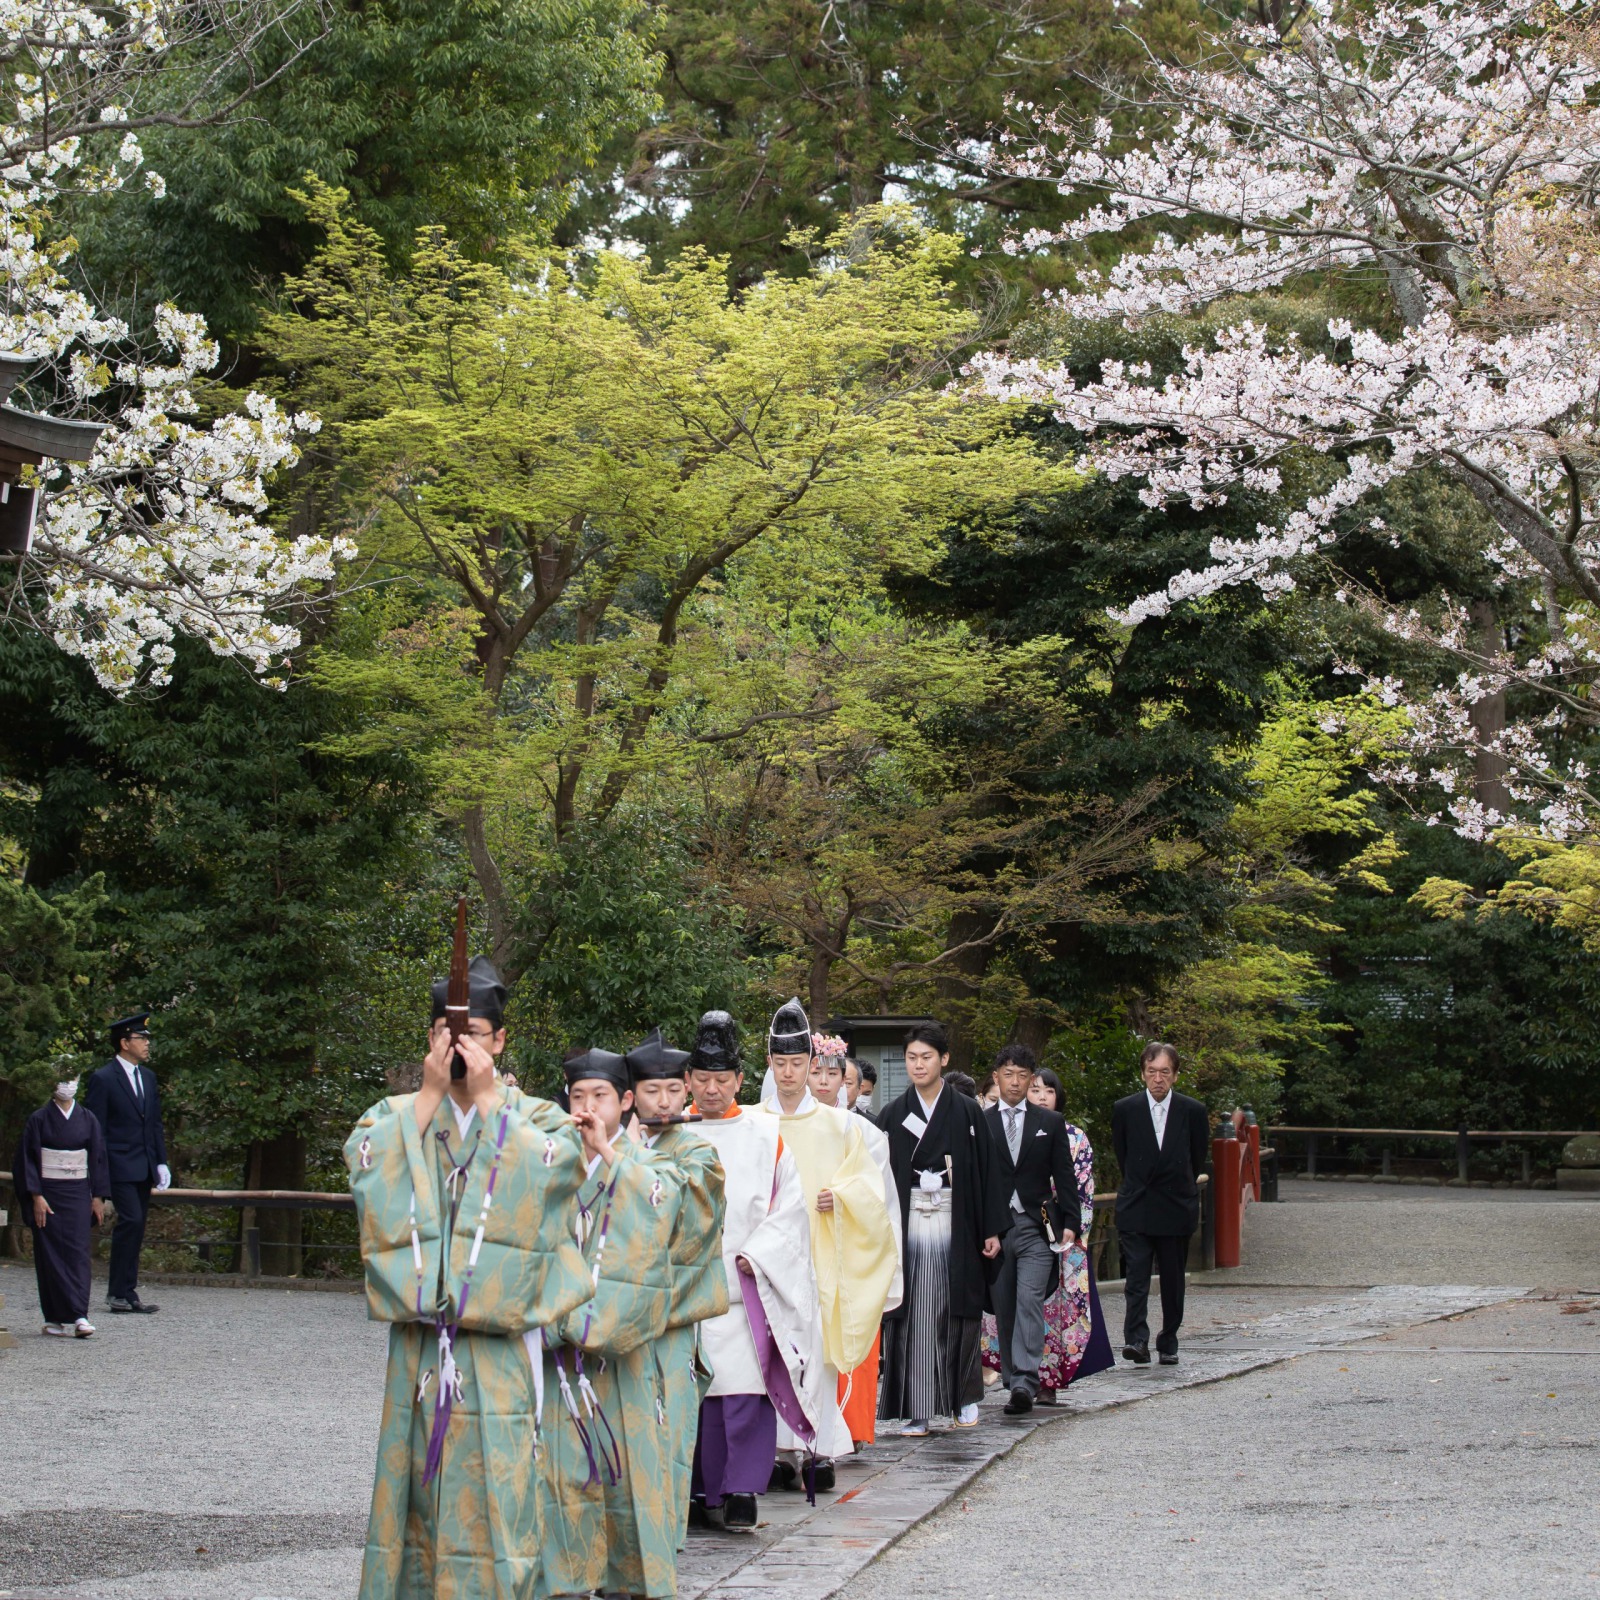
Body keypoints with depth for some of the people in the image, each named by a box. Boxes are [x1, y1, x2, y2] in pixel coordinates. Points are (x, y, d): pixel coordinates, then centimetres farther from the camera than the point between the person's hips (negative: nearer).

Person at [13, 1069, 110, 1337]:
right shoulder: (39, 1120, -1)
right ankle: (57, 1318, 1)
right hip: (48, 1192, -2)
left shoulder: (87, 1119, 7)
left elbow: (97, 1158, 9)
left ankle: (79, 1317, -12)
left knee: (78, 1251, -7)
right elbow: (28, 1160, -3)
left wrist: (98, 1197, 3)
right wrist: (36, 1197, -12)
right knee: (51, 1254, -2)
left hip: (78, 1194, 2)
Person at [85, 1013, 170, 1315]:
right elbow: (94, 1129, -9)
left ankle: (123, 1292, 11)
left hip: (144, 1166, 7)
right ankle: (121, 1292, -10)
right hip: (120, 1165, -7)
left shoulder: (148, 1077, 15)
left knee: (135, 1227, 7)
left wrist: (161, 1162, 12)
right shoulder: (103, 1080, -8)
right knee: (131, 1221, -15)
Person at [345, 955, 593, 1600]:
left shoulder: (533, 1116, 9)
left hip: (500, 1337, -2)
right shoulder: (398, 1113, 13)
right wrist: (431, 1093, -8)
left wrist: (488, 1098, -8)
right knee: (419, 1474, 1)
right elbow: (368, 1161, -8)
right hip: (420, 1334, 2)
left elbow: (555, 1163, -13)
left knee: (492, 1473, -6)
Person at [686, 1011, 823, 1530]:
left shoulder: (766, 1134, 8)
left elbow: (789, 1205, 6)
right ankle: (707, 1492, 6)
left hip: (749, 1283, -1)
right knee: (700, 1390, 0)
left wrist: (754, 1256, -6)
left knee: (746, 1387, -11)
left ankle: (743, 1492, -10)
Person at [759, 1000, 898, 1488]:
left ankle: (823, 1448, -2)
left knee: (821, 1348, -5)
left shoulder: (839, 1125, 8)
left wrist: (839, 1197, -10)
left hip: (821, 1251, 0)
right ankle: (782, 1447, 1)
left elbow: (868, 1186, 9)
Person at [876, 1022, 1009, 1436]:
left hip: (955, 1224, -1)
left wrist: (992, 1228, 0)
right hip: (908, 1224, 1)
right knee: (911, 1317, -1)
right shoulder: (893, 1115, 6)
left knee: (957, 1314, 3)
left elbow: (986, 1171, 4)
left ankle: (964, 1398, 18)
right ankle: (917, 1410, 2)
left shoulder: (966, 1112, 4)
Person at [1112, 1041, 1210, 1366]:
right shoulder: (1125, 1109, 1)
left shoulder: (1193, 1111, 0)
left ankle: (1168, 1344, 19)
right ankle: (1137, 1340, -20)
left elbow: (1198, 1159, 12)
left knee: (1173, 1282, 8)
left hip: (1176, 1209, 1)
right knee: (1136, 1278, -13)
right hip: (1136, 1210, -1)